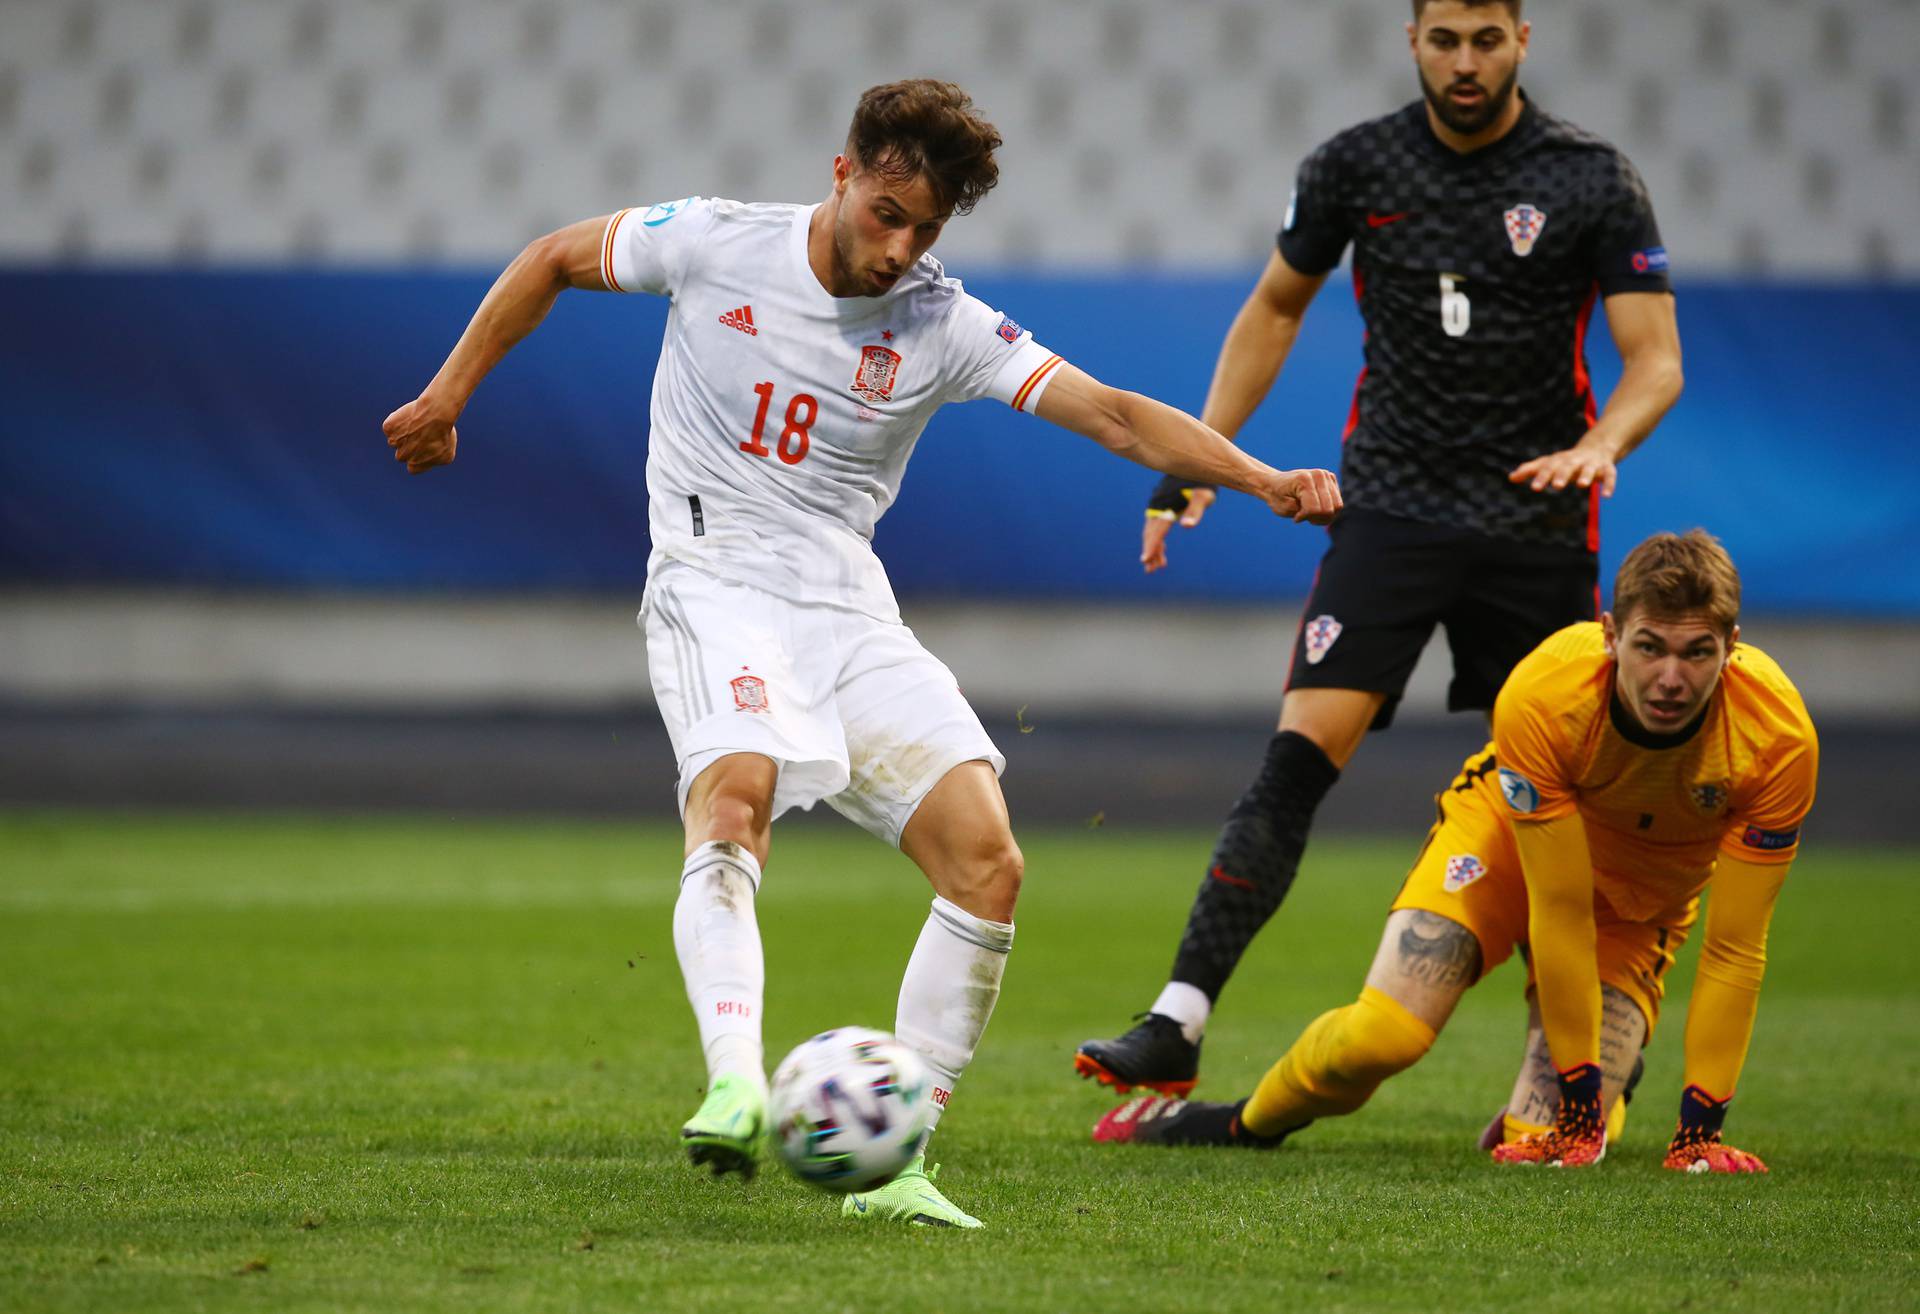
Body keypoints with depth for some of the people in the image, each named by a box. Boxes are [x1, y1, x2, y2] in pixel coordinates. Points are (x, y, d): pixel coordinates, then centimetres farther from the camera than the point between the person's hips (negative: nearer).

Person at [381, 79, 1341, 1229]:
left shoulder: (942, 325, 0)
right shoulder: (717, 244, -3)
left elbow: (1113, 413, -7)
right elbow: (556, 259, 13)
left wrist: (1265, 481, -19)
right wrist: (452, 389, 14)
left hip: (853, 613, 4)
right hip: (717, 582, -4)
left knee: (989, 865, -11)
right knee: (737, 796, -35)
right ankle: (737, 1090, -52)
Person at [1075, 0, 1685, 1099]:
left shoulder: (1593, 180, -4)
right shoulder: (1357, 167, 2)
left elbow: (1657, 359, -6)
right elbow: (1275, 308, 18)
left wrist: (1597, 449, -26)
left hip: (1537, 521, 0)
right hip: (1389, 506, 0)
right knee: (1300, 756, -14)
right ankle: (1177, 1027, -19)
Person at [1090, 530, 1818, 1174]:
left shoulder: (1778, 734, -32)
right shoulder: (1540, 696, -36)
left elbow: (1734, 952, -24)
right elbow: (1559, 915, -29)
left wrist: (1701, 1129, -24)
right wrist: (1579, 1097, -27)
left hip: (1642, 900, 1)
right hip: (1511, 829, -1)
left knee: (1555, 1138, -16)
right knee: (1381, 1034, -23)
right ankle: (1248, 1124, 9)